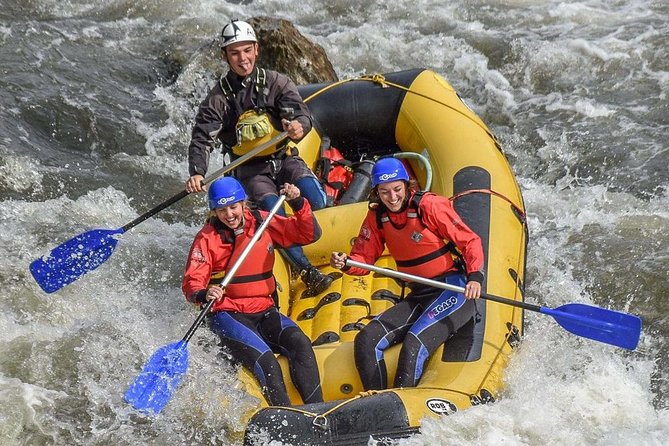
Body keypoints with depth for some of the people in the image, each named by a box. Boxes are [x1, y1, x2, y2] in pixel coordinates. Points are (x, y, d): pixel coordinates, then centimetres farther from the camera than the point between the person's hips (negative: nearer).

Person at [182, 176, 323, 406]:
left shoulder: (262, 222, 7)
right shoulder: (207, 238, -2)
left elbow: (310, 234, 6)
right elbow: (191, 284, -9)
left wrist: (298, 204, -10)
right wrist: (204, 295, -32)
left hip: (265, 312, 3)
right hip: (228, 315, -3)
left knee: (300, 343, -26)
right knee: (265, 360, -29)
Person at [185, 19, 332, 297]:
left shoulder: (274, 82, -1)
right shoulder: (219, 98, -2)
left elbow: (302, 114, -14)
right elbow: (202, 140, -10)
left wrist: (299, 125, -40)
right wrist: (197, 174, -30)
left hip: (284, 158, 1)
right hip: (251, 170, -1)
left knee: (316, 200, -29)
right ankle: (309, 274, -29)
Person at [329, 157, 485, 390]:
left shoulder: (430, 206, -13)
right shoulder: (377, 217, 5)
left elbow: (470, 242, -12)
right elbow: (364, 258, 6)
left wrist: (475, 275, -27)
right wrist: (346, 263, -17)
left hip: (453, 290, -7)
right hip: (418, 296, 7)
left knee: (413, 345, -27)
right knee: (366, 340, -10)